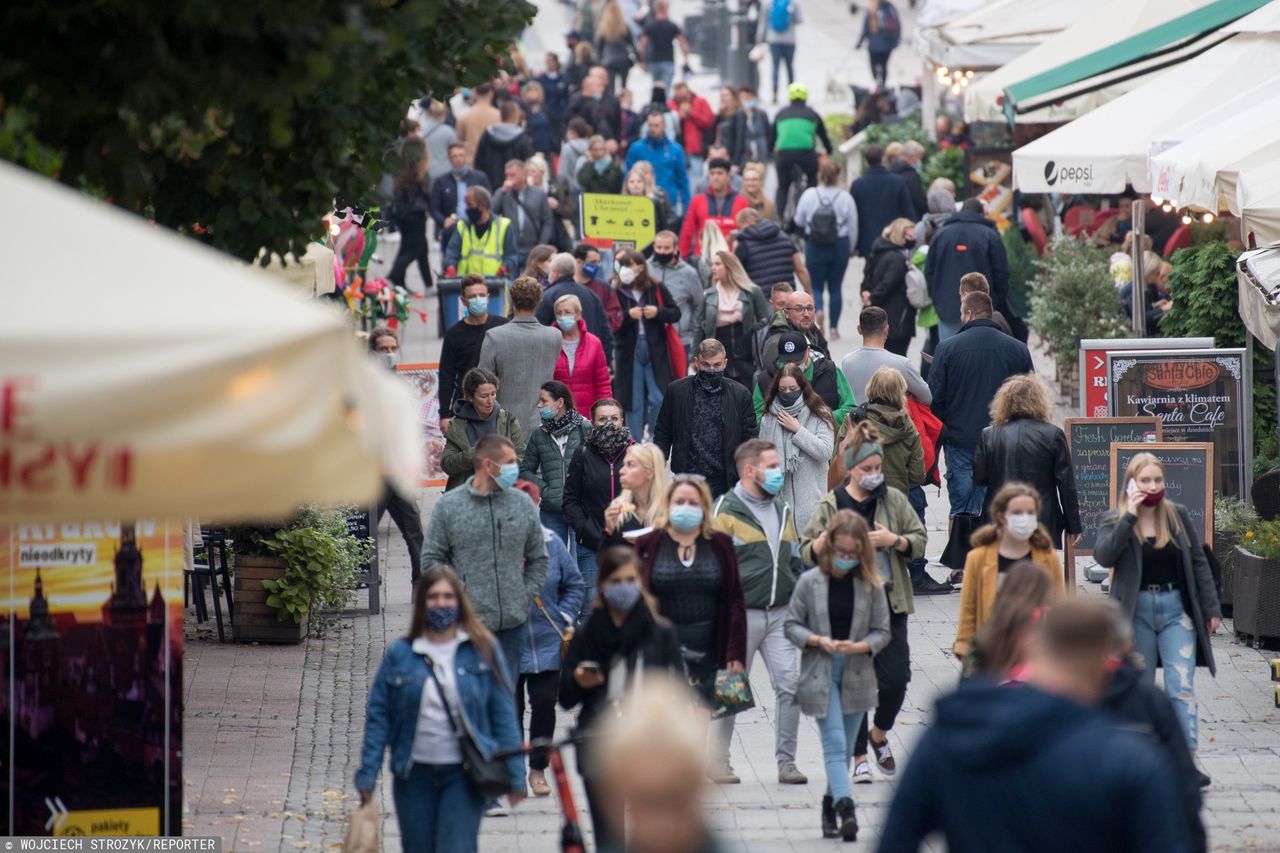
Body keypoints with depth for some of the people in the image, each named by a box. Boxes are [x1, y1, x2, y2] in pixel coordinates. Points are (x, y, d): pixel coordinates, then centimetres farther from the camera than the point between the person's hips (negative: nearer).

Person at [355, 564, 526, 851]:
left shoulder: (482, 650, 1)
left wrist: (514, 774, 1)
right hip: (414, 774, 2)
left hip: (463, 776, -2)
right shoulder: (399, 655, 2)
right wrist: (367, 774, 1)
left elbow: (503, 714, 3)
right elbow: (378, 716, 5)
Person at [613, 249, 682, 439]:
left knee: (658, 399, -7)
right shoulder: (617, 292, -2)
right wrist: (628, 315, -20)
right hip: (629, 353, 0)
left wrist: (658, 312, -12)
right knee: (634, 403, 3)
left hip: (655, 352, 0)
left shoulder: (657, 289, 2)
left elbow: (676, 314, 6)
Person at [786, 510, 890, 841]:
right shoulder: (810, 582, -2)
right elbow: (792, 625, 3)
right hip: (820, 674, -2)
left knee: (845, 747, 10)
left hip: (856, 674, 2)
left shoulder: (871, 585, -1)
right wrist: (817, 640, -14)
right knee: (835, 745, -12)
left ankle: (831, 805, 24)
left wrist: (859, 646, -17)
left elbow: (882, 632, 3)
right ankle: (845, 807, -24)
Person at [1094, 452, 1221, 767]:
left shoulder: (1178, 516, 4)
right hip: (1137, 611, 0)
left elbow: (1198, 562, 8)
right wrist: (1130, 516, -20)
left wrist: (1211, 608, 6)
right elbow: (1103, 556, -19)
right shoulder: (1116, 522, 0)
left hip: (1176, 609, 0)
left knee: (1181, 687, -11)